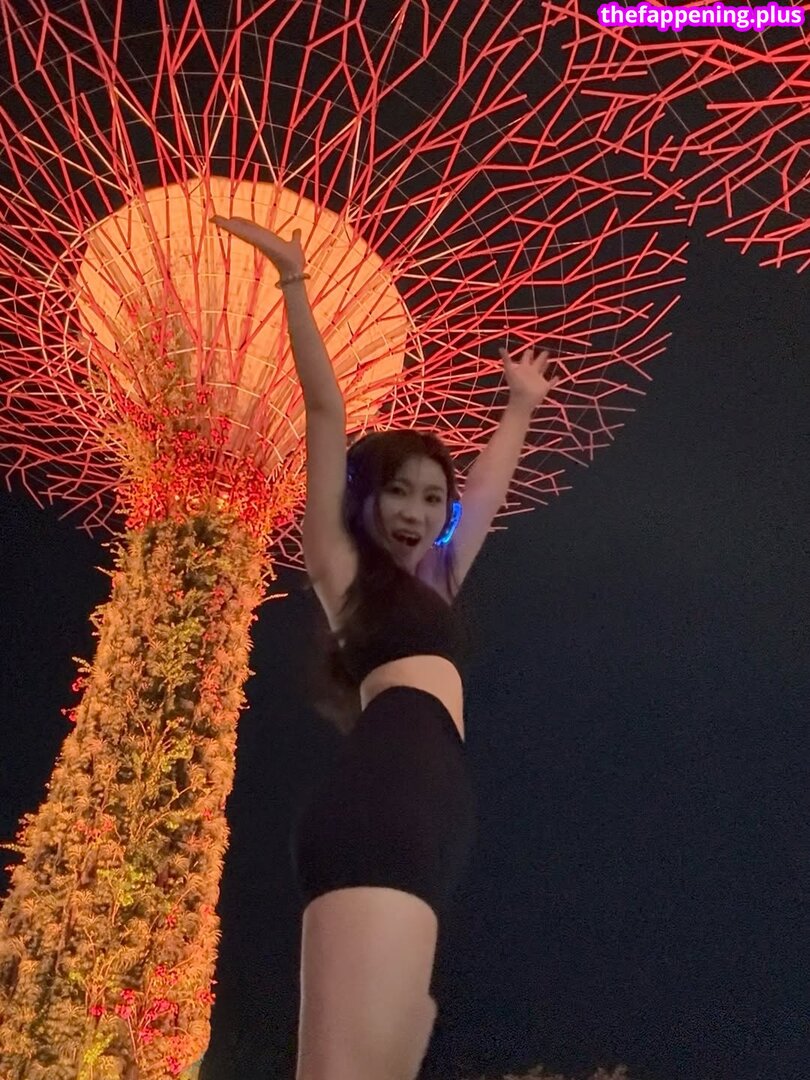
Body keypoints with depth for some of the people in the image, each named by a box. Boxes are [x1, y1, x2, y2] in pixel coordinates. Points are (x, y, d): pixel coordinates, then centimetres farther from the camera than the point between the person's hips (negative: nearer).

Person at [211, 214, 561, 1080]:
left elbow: (489, 485, 45)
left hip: (426, 808, 8)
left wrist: (522, 403, 58)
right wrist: (294, 280, 15)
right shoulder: (340, 569, 15)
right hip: (385, 799, -8)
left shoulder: (432, 584, 32)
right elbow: (326, 412, 13)